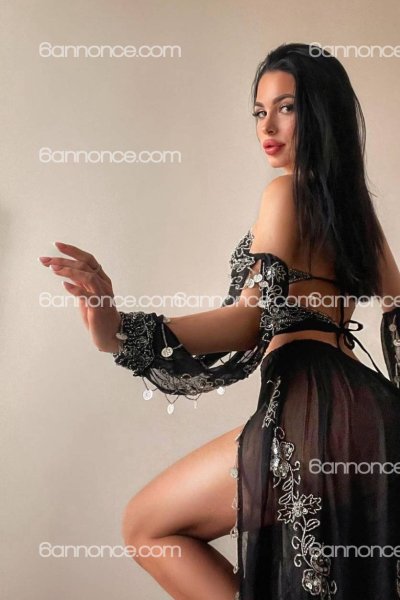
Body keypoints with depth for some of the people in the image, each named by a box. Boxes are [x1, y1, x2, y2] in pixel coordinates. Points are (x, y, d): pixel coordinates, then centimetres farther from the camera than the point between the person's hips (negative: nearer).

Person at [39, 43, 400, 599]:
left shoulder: (286, 192, -5)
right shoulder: (355, 202, 20)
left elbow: (252, 320, -17)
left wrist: (122, 332, -27)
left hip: (306, 408, -9)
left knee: (145, 524, 5)